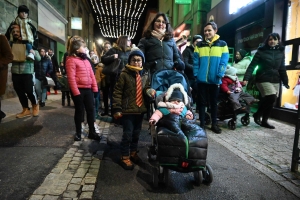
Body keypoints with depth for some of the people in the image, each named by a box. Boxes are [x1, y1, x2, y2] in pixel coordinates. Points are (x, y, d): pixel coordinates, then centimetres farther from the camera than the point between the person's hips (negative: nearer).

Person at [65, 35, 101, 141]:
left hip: (88, 89, 7)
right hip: (79, 90, -6)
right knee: (79, 111, 5)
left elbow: (91, 74, 14)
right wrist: (76, 92, -18)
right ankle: (78, 133, 22)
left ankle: (92, 132, 21)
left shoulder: (86, 60, 16)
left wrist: (95, 87, 7)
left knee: (90, 110, 9)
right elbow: (71, 78, -14)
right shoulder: (71, 60, -8)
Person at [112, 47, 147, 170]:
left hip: (140, 109, 6)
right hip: (128, 110, -6)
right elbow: (117, 92, -11)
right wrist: (117, 109, -15)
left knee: (136, 134, 18)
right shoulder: (124, 74, -11)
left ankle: (133, 152, 38)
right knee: (127, 134, 0)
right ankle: (125, 157, 18)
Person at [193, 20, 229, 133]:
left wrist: (219, 75, -12)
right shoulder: (199, 45, 9)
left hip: (215, 80, 0)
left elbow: (224, 62, -2)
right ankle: (202, 124, 17)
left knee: (214, 102, 10)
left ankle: (214, 124, 22)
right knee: (202, 102, 6)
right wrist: (196, 74, -7)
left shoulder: (222, 44, 5)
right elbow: (196, 62, 4)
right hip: (202, 79, 1)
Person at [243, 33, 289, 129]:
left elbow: (282, 68, 13)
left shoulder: (281, 52, 9)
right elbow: (252, 65, -9)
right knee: (271, 97, -19)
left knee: (271, 101, 6)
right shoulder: (261, 51, -4)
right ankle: (257, 114, 2)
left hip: (275, 80, 5)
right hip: (263, 79, -5)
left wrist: (285, 82, 10)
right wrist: (246, 78, -20)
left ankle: (264, 121, 20)